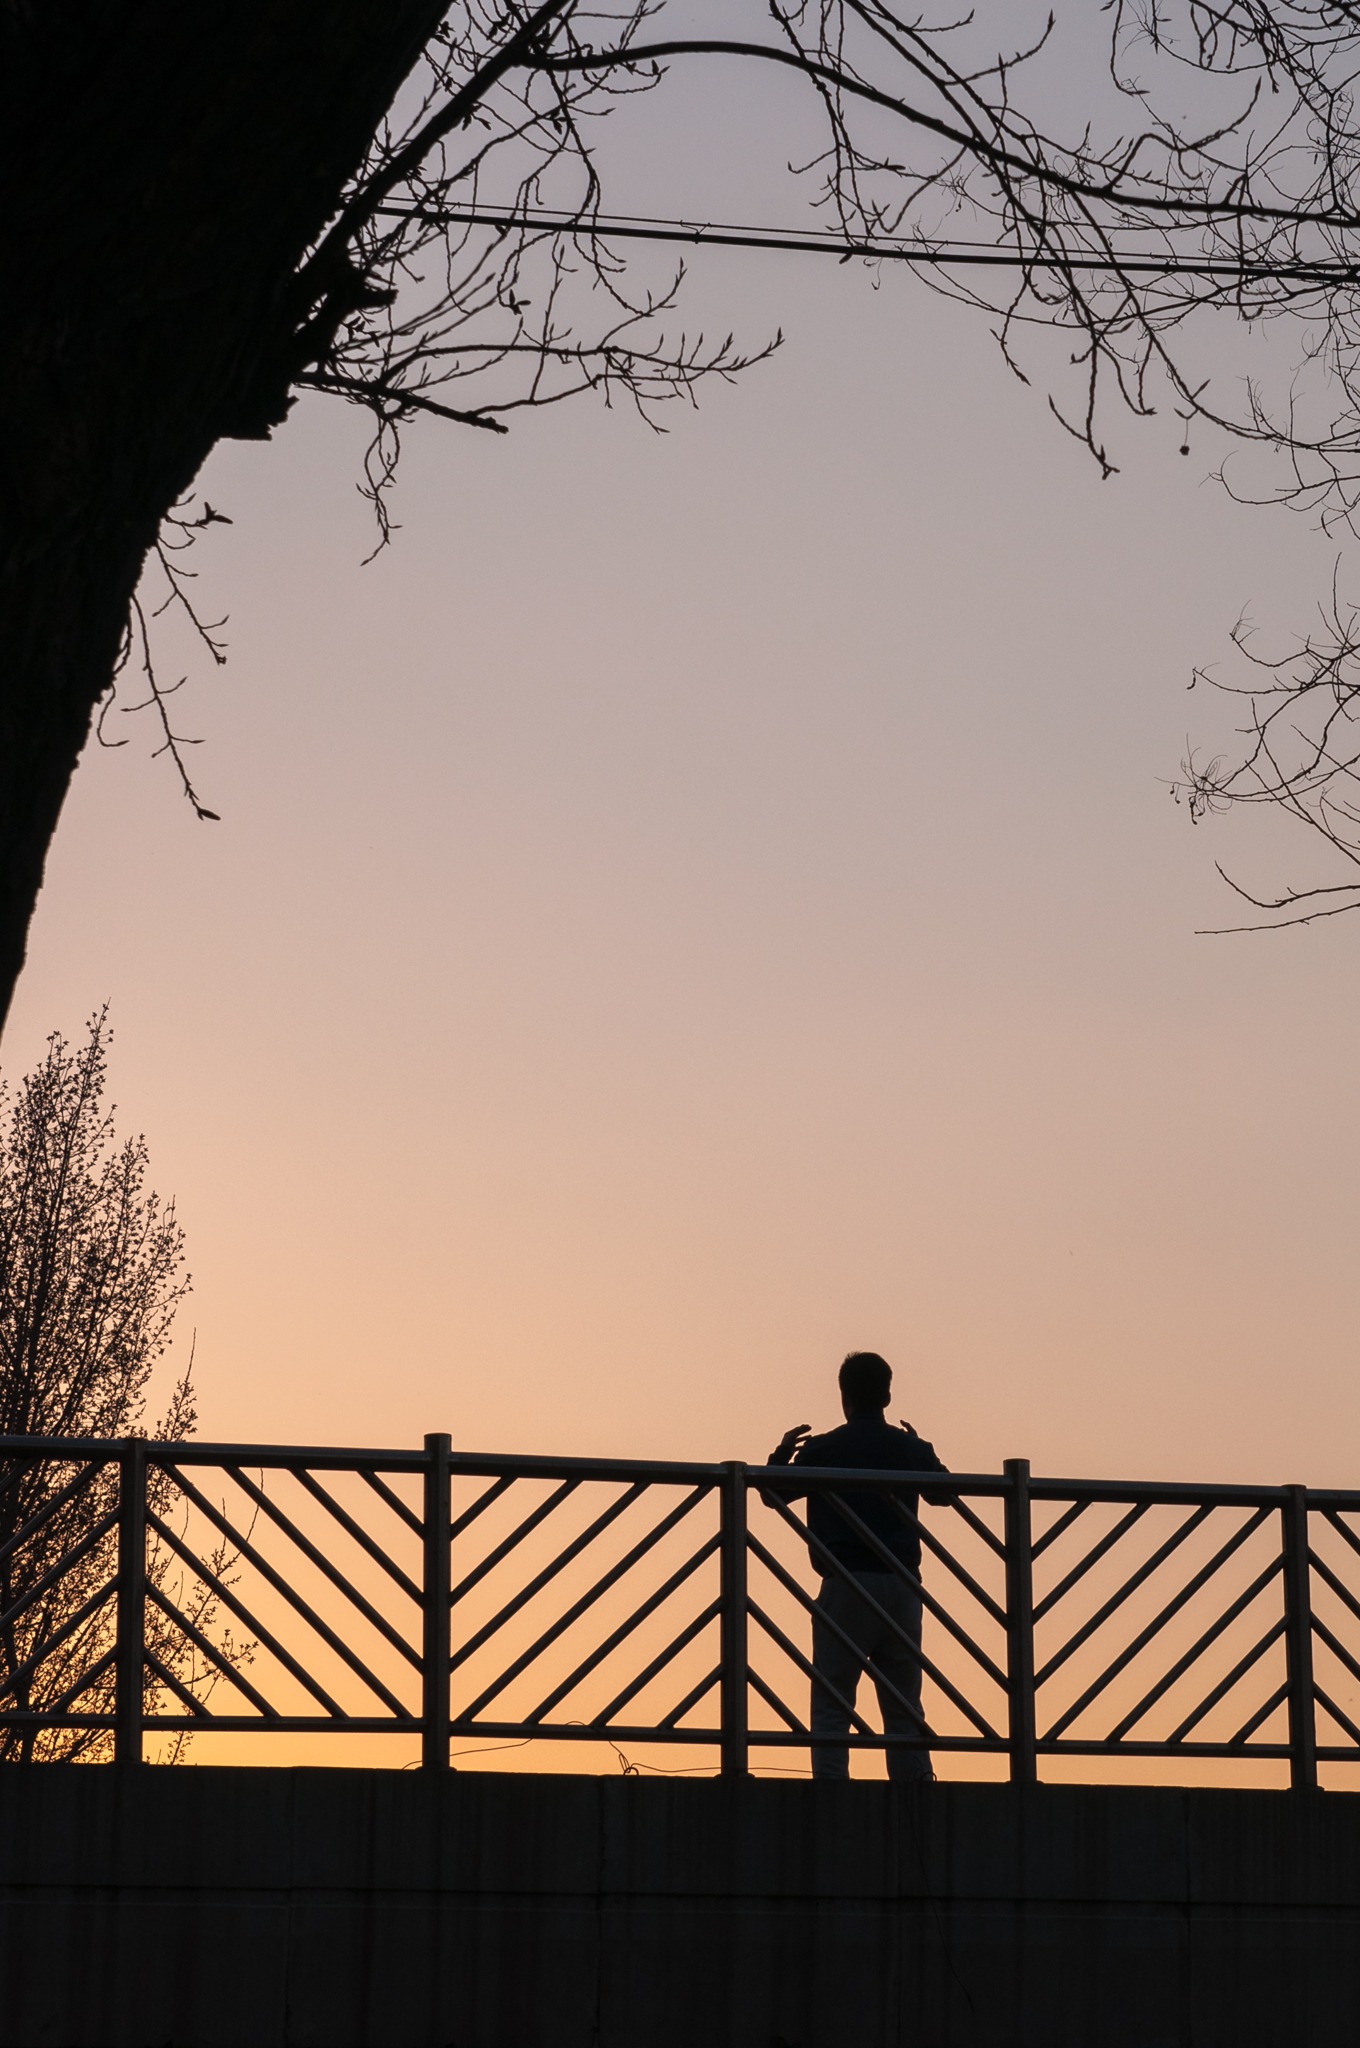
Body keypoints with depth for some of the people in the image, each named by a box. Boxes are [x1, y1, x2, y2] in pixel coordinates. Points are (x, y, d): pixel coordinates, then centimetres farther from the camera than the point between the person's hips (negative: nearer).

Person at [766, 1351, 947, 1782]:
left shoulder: (822, 1450, -2)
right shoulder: (909, 1449, 8)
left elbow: (774, 1493, 9)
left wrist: (782, 1452, 25)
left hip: (847, 1585, -3)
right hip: (903, 1587, 4)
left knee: (831, 1705, -3)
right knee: (904, 1707, 8)